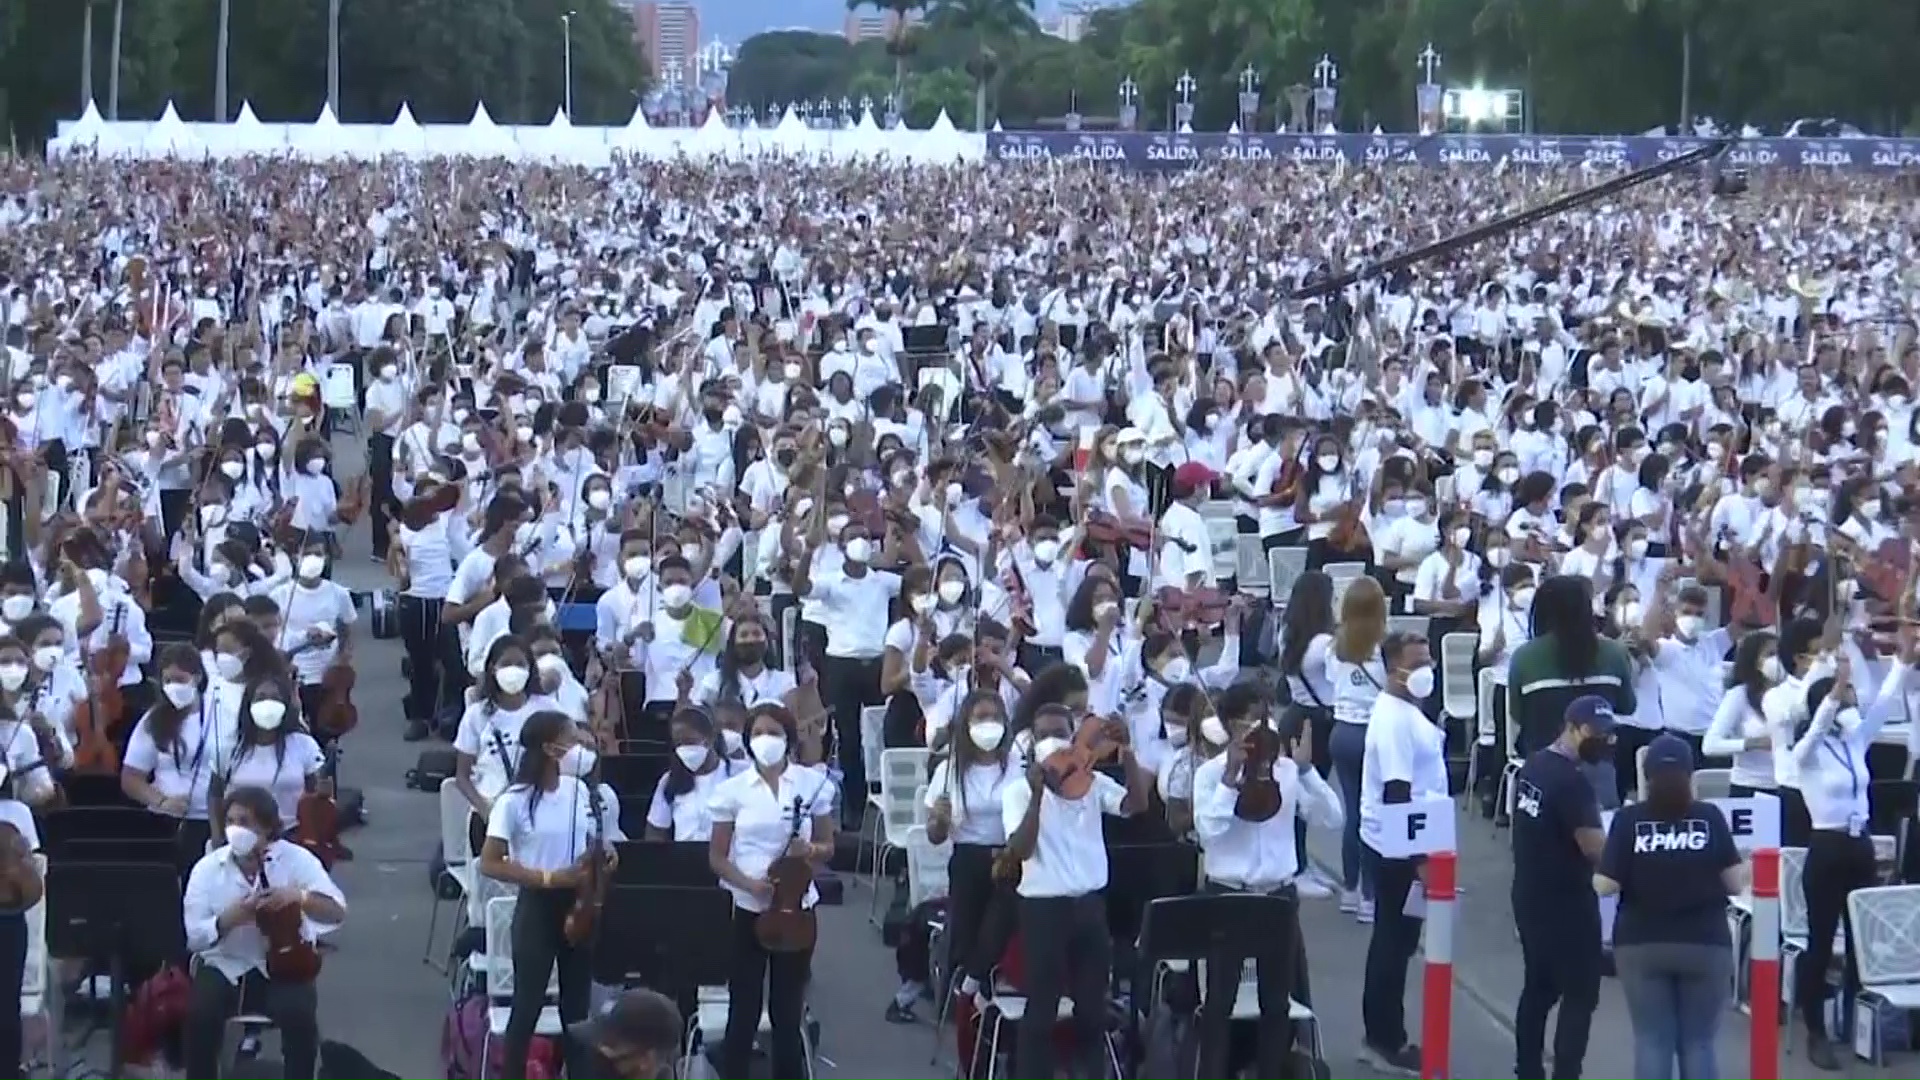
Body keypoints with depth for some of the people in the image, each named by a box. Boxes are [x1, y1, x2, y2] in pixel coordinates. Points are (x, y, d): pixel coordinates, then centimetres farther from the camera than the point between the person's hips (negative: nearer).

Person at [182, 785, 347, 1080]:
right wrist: (230, 919, -26)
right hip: (223, 966, 1)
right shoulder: (207, 868, -2)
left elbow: (337, 913, -14)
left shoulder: (296, 859, -5)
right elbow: (192, 936, -7)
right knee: (200, 1012, -28)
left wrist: (299, 896, -33)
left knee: (300, 1014, -30)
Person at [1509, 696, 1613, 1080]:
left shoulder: (1531, 767, 6)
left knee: (1538, 987, 17)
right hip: (1566, 903, -9)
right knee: (1579, 995, -3)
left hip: (1529, 896, 9)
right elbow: (1594, 847, -26)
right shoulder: (1571, 782, -23)